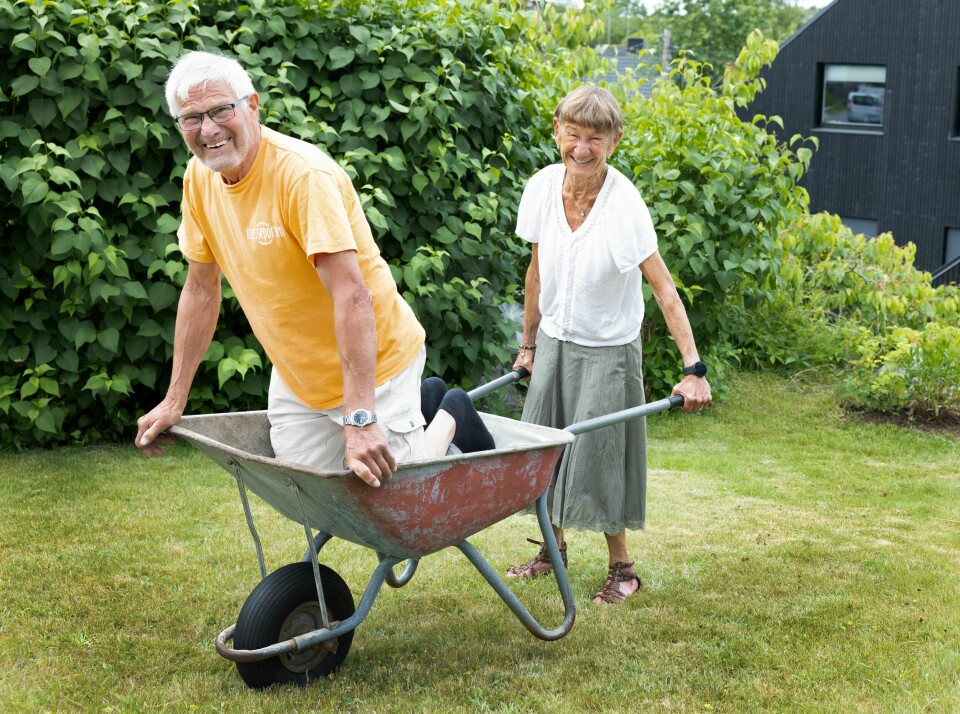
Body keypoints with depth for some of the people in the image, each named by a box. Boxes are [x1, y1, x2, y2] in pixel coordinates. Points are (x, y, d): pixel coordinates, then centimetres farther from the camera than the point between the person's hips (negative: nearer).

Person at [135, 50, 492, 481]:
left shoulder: (304, 174, -26)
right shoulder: (198, 177, -3)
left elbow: (353, 297, -31)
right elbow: (201, 290, 7)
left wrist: (360, 418, -37)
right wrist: (174, 400, 7)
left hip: (375, 361, -7)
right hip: (295, 374, 7)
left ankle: (449, 418, 22)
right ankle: (425, 400, 27)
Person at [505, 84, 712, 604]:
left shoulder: (624, 203, -23)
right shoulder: (542, 187, -8)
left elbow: (664, 289, -23)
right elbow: (537, 270, 5)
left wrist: (693, 369, -27)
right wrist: (528, 343, 13)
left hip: (607, 350, -5)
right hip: (554, 343, 5)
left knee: (597, 456, 0)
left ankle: (621, 568, 19)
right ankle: (553, 550, 34)